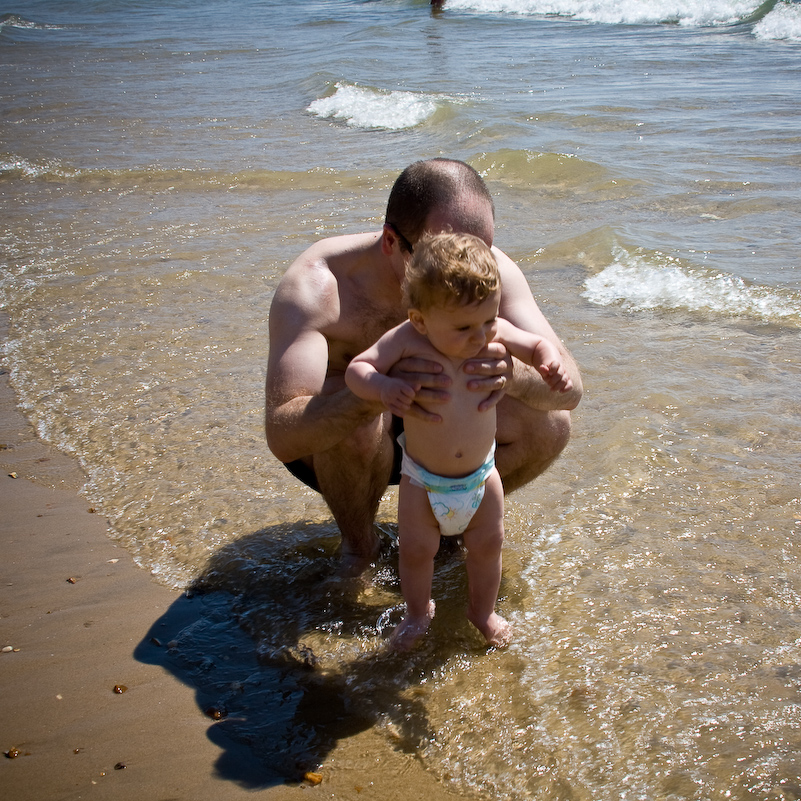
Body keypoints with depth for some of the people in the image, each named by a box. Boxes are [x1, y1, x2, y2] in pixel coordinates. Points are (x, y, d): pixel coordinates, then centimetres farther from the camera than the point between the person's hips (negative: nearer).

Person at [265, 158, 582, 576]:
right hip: (327, 444, -3)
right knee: (359, 422, -38)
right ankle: (357, 541, -6)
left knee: (547, 425, -18)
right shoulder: (316, 283, -34)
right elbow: (281, 435, -43)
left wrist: (512, 373, -51)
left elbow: (568, 387, -26)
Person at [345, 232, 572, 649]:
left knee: (487, 544, 16)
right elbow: (356, 368, -18)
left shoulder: (496, 333, -13)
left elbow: (538, 344, 2)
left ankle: (482, 610, 44)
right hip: (422, 479, -2)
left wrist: (551, 364, -21)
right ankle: (418, 612, 40)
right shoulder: (406, 340, -22)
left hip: (481, 474, 3)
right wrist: (383, 387, -39)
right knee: (416, 550, 10)